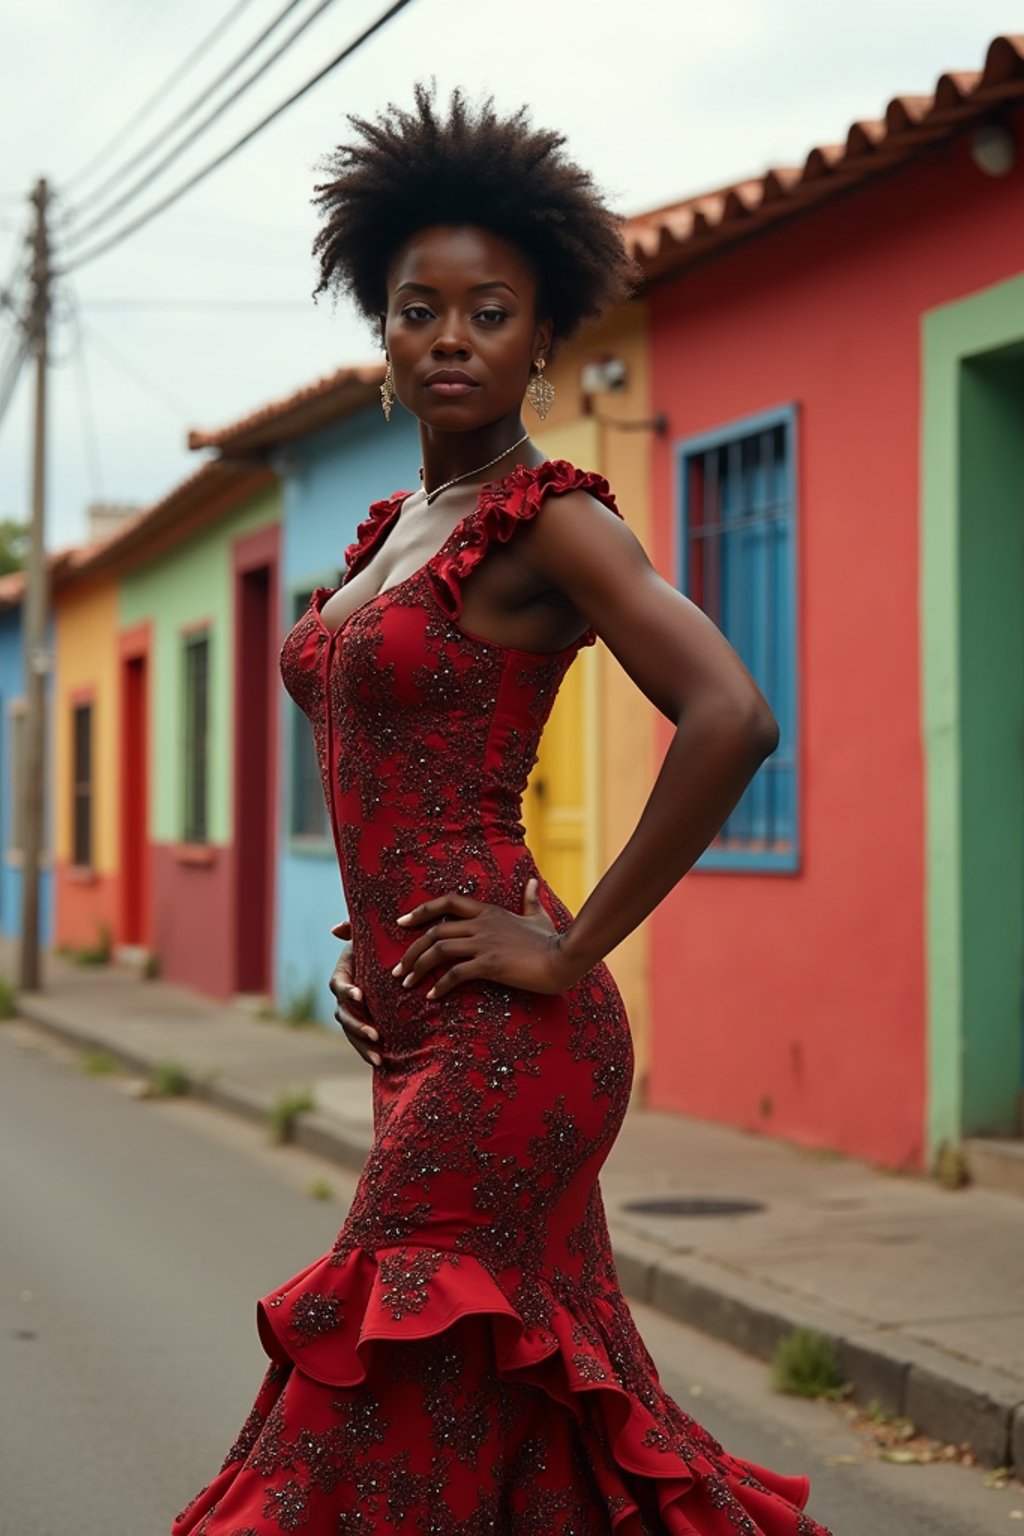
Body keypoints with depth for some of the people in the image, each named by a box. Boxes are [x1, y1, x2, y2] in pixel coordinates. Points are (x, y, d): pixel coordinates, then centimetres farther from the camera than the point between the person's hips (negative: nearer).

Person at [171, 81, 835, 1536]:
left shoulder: (550, 520, -10)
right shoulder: (391, 527, 15)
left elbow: (732, 719, -24)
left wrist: (574, 947, -19)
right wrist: (370, 939, 15)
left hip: (499, 1034, -8)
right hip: (417, 1027, 9)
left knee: (387, 1411, -4)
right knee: (549, 1414, 14)